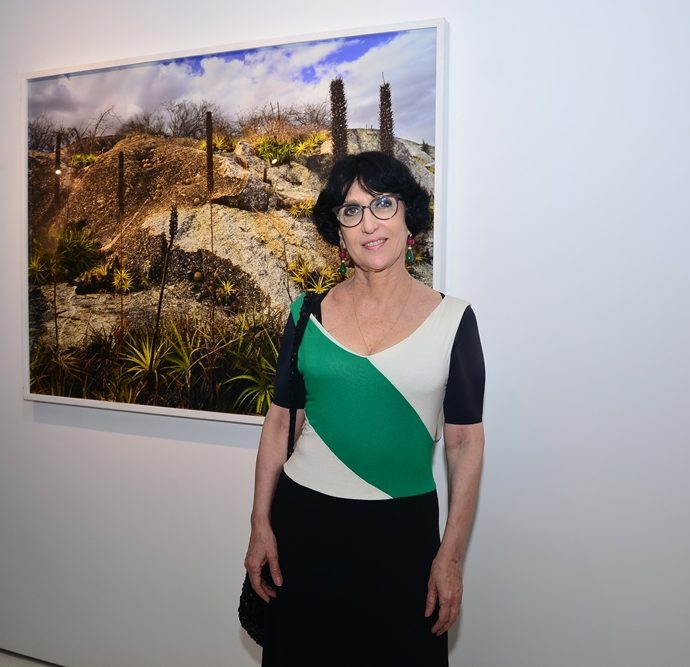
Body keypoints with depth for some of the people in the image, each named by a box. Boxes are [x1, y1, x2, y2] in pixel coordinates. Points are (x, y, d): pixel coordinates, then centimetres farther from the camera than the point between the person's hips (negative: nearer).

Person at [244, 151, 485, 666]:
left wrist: (451, 556, -5)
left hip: (403, 527, -1)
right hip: (304, 517, 2)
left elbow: (466, 443, -4)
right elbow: (279, 422, 4)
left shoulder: (452, 320, -6)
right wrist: (260, 525, 2)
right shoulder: (309, 313, -1)